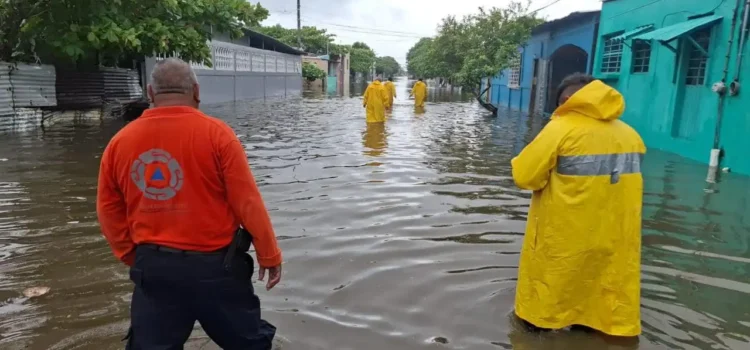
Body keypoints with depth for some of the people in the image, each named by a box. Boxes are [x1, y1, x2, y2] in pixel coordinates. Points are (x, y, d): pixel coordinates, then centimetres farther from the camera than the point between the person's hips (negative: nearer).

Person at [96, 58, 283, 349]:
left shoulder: (120, 142, 0)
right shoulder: (215, 133, -11)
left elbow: (109, 212, 7)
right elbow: (248, 202, -11)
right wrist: (269, 255, -1)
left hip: (153, 267, 4)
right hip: (214, 263, -3)